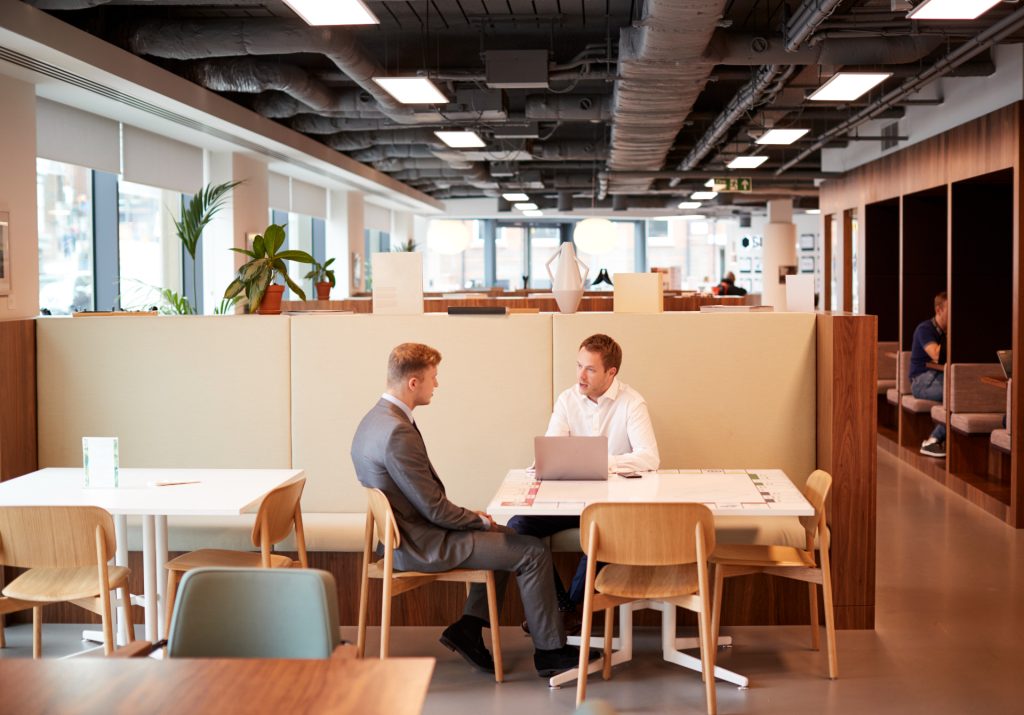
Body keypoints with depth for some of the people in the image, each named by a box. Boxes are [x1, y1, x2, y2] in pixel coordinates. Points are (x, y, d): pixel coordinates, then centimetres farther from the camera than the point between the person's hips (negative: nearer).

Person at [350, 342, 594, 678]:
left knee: (507, 537, 24)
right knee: (533, 552, -6)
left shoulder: (374, 419, 6)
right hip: (421, 546, -10)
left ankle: (467, 627, 19)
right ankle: (550, 651, 5)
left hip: (402, 536, 11)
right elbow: (434, 508, -23)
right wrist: (478, 519, -6)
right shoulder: (398, 432, -27)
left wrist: (469, 516, 9)